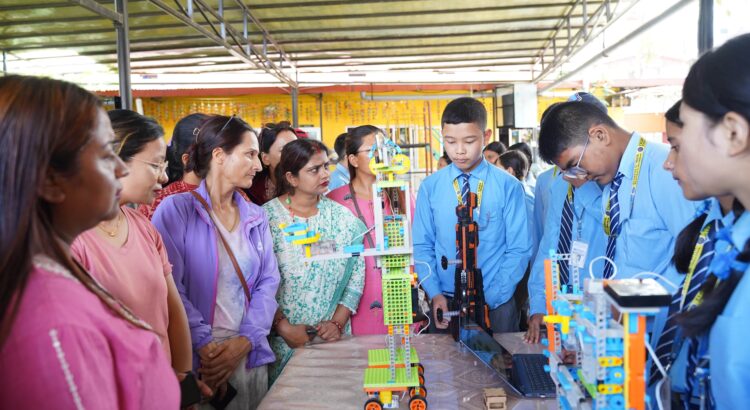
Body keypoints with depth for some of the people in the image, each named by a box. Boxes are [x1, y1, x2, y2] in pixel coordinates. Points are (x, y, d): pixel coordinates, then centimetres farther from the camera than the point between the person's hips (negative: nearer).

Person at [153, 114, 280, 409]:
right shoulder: (176, 210, -7)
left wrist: (245, 341, -11)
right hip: (194, 355, -5)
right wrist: (205, 345, -21)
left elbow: (268, 282, 3)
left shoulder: (256, 217, 9)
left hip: (250, 353, 5)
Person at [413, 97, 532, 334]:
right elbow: (422, 246, 3)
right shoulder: (430, 187, -1)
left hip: (497, 304, -1)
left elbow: (519, 250, -5)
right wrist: (435, 294, -9)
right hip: (445, 303, 2)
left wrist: (491, 299, -12)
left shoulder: (508, 186, -7)